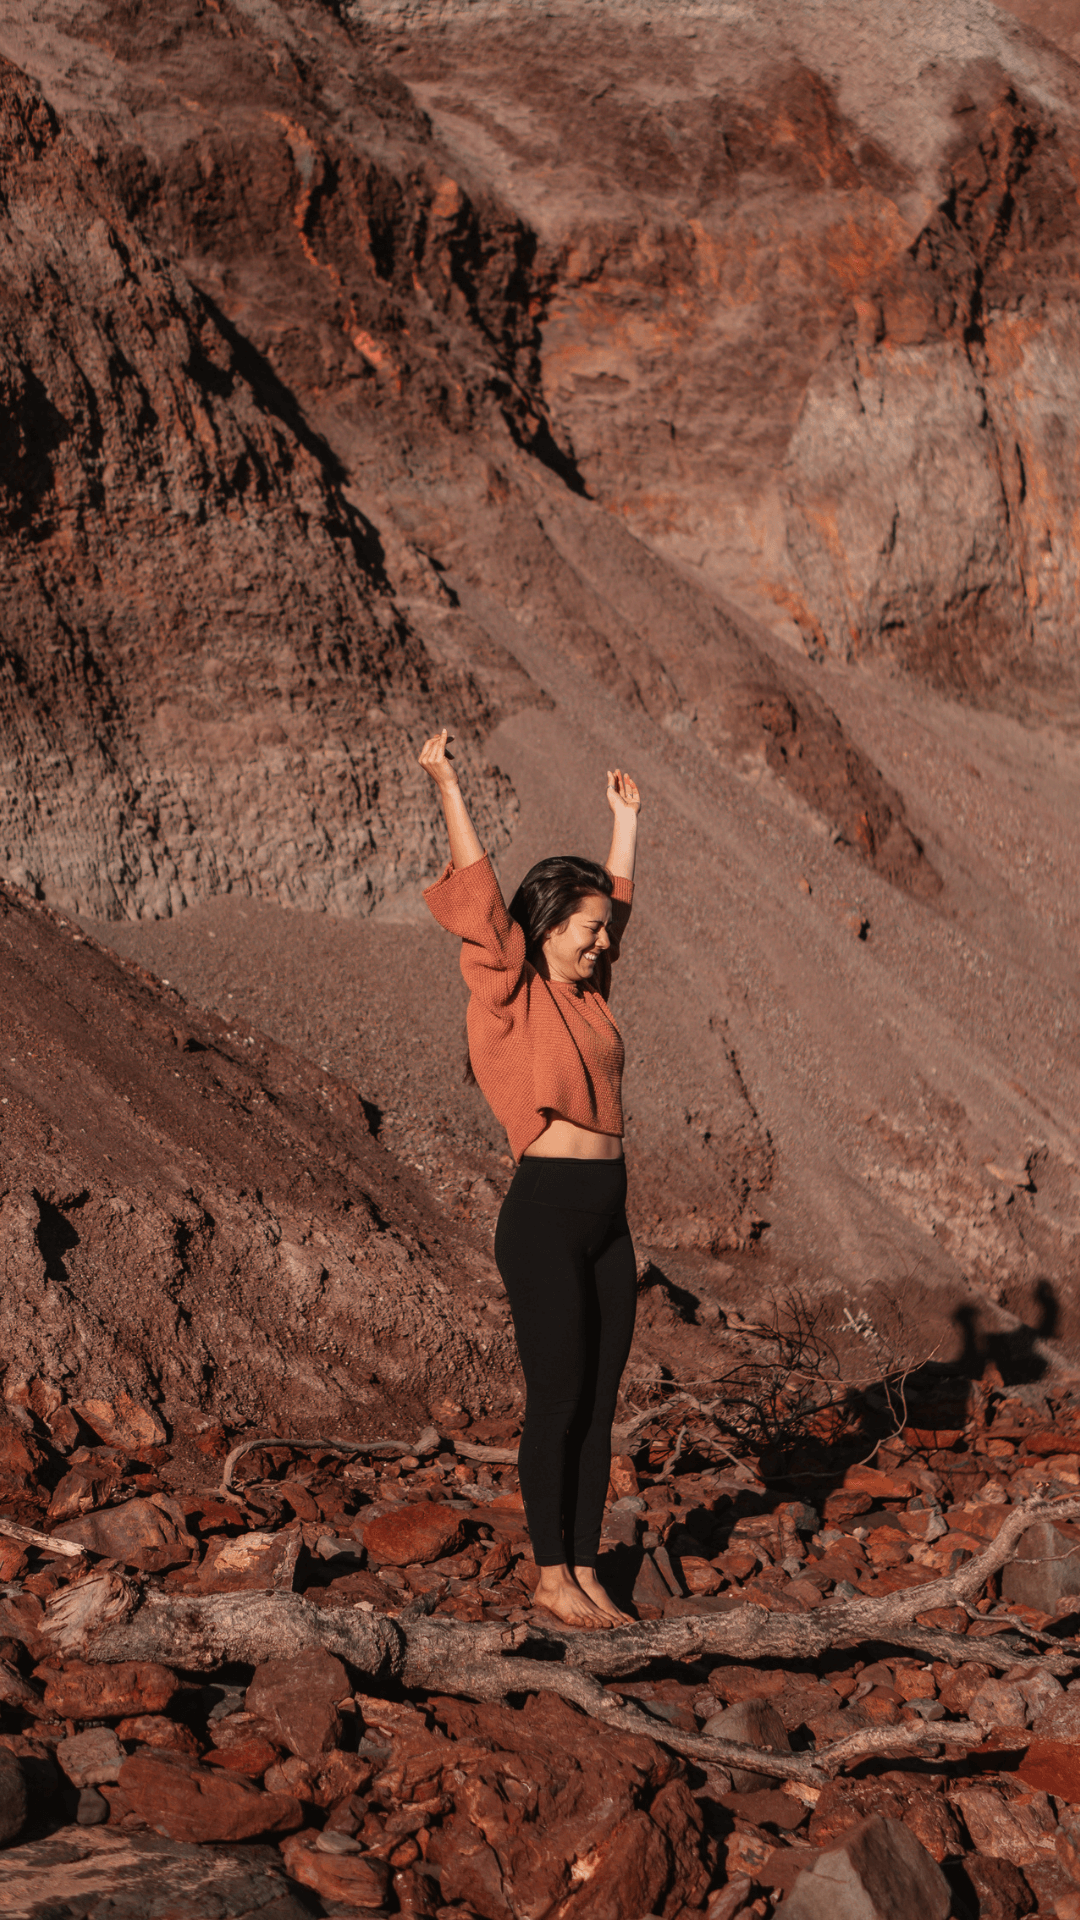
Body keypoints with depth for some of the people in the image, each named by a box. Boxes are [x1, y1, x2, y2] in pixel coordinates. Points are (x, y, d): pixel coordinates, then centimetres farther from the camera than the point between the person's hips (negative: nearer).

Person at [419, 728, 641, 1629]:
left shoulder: (587, 993, 12)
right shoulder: (509, 994, -7)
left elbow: (617, 895, 27)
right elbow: (478, 891, -14)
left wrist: (627, 816, 33)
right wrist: (447, 786, -14)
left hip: (607, 1217, 7)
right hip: (546, 1216, -7)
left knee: (600, 1397, 9)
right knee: (558, 1396, -1)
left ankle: (586, 1568, 18)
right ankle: (552, 1574, 11)